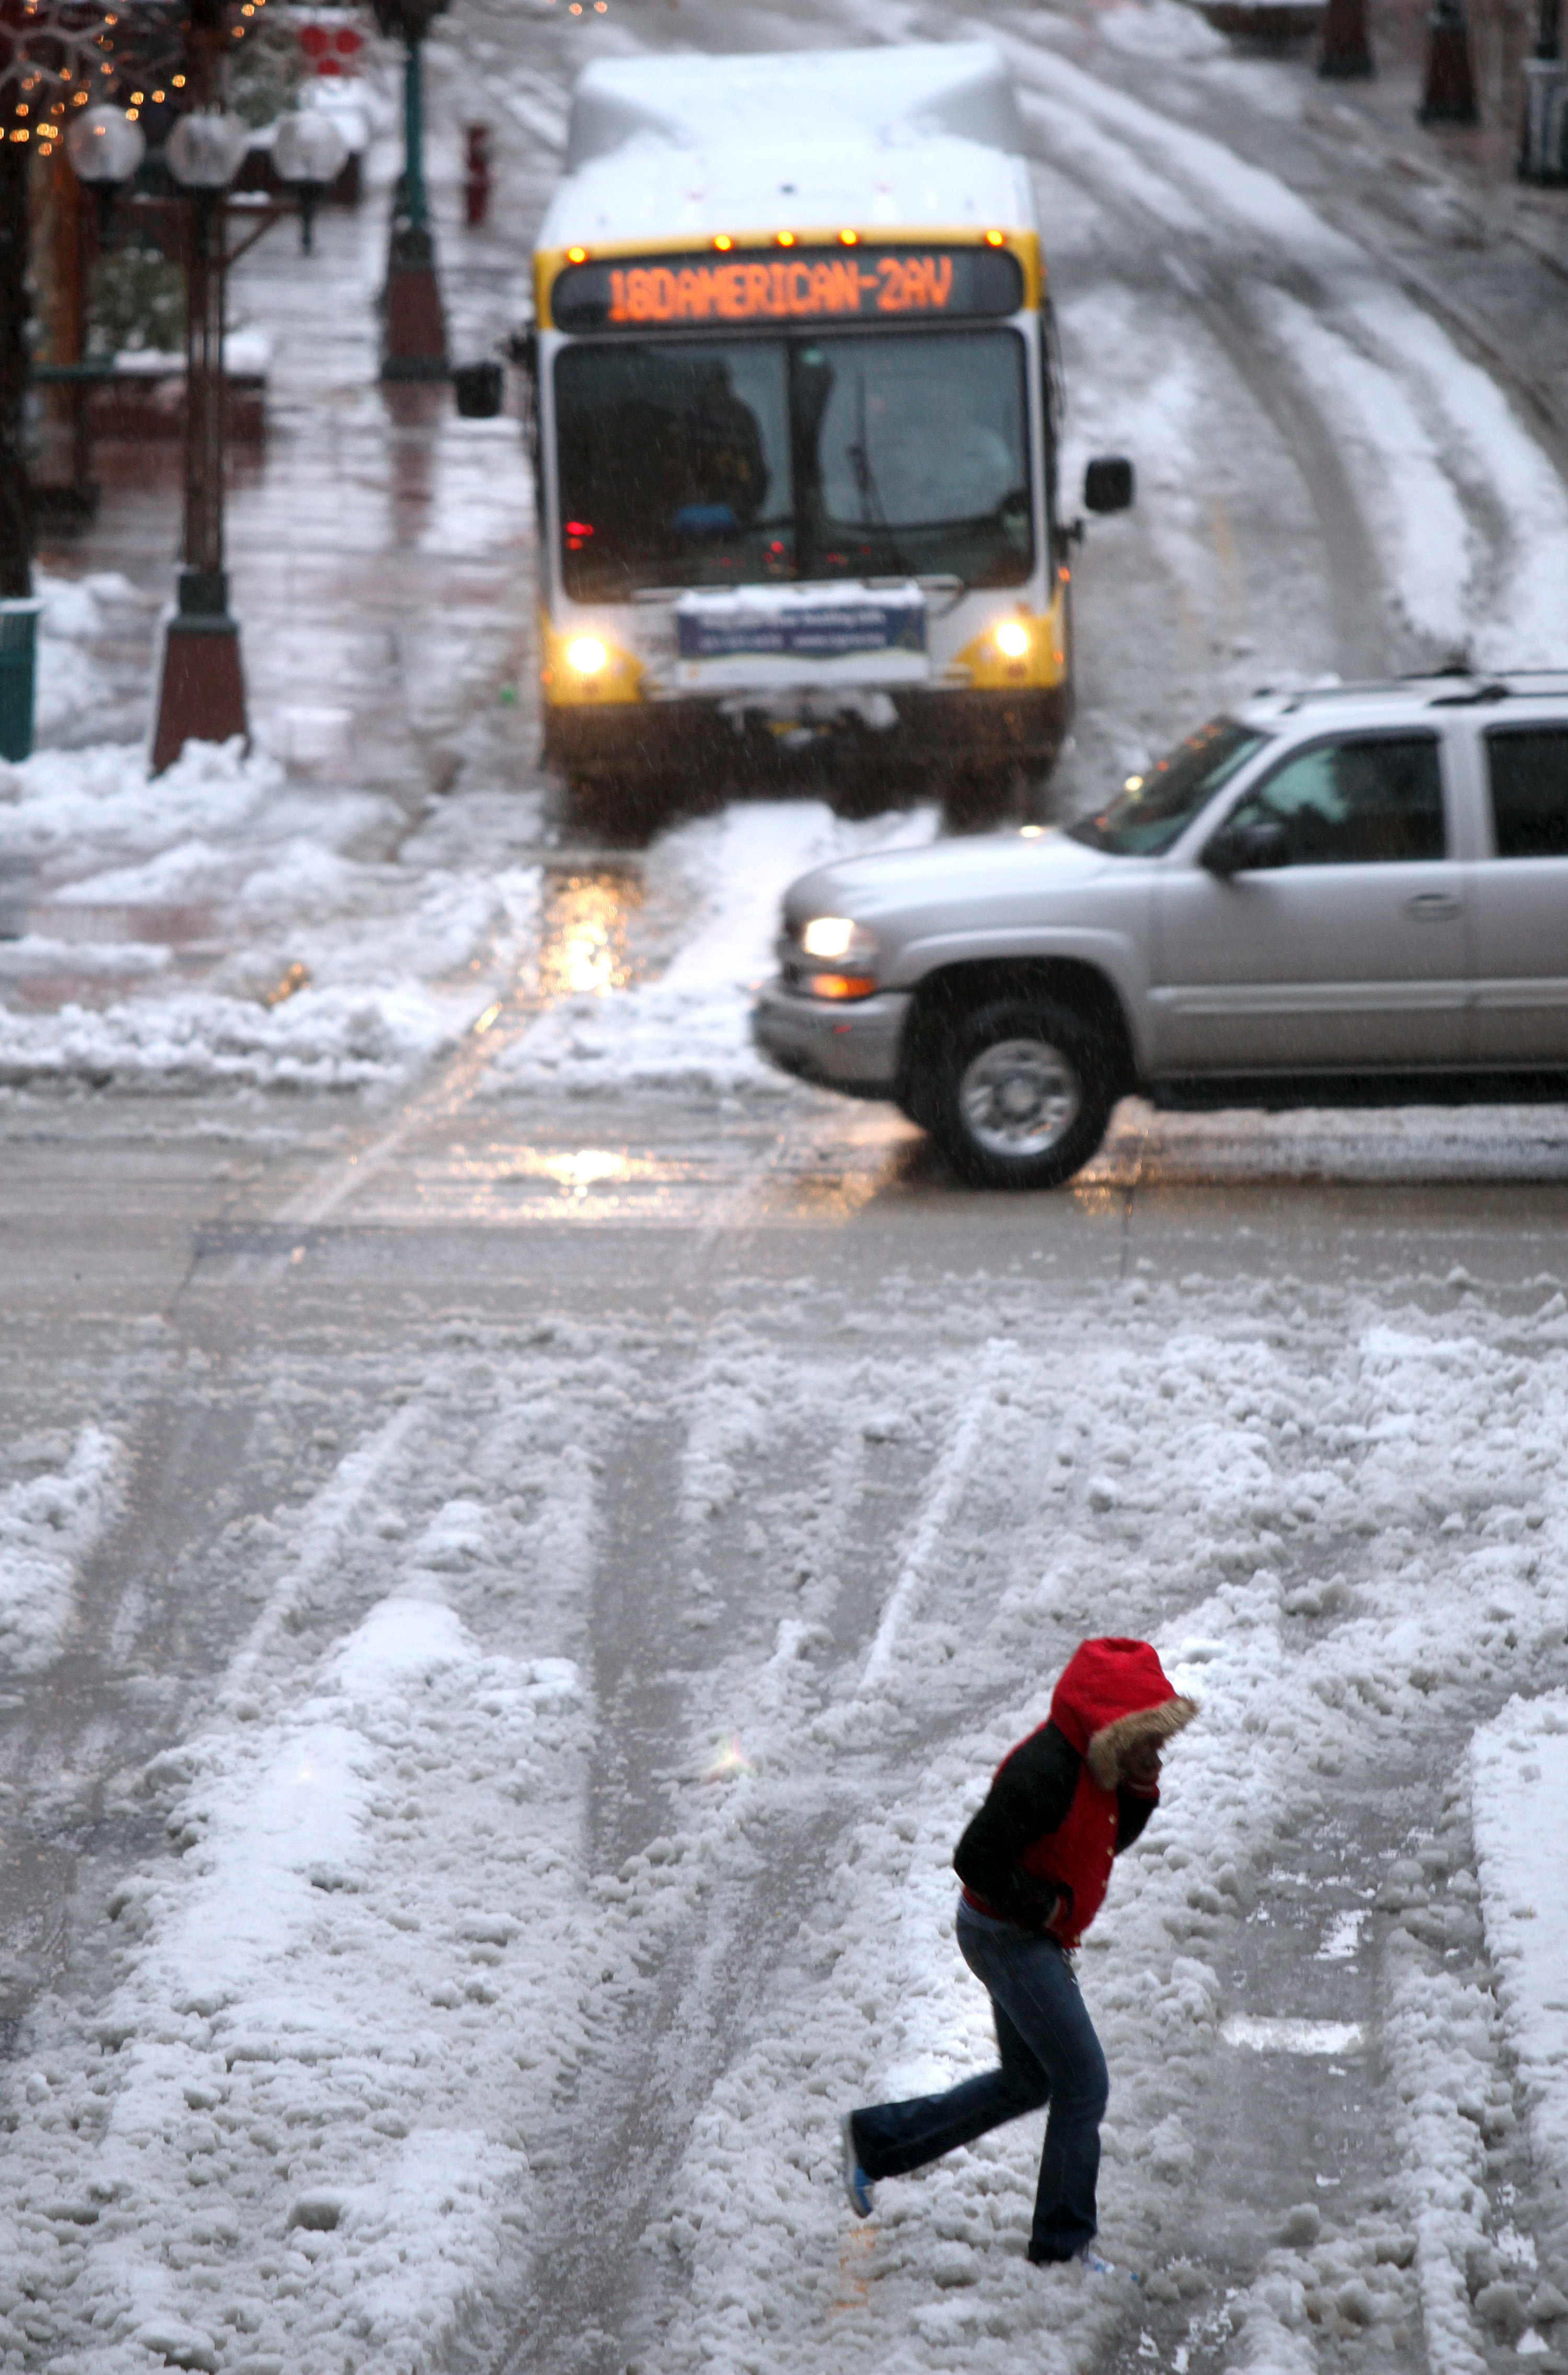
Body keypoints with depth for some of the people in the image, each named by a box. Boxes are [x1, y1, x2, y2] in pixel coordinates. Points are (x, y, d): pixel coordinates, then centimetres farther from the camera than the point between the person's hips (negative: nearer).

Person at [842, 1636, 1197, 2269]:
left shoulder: (1094, 1764, 3)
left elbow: (1109, 1840, 15)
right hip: (1009, 1938, -10)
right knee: (1083, 2084, -6)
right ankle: (1064, 2243, 4)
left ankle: (875, 2138, 27)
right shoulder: (1044, 1771, -27)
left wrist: (1139, 1793, -4)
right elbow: (976, 1858, -28)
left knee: (1027, 2081, 20)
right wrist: (1043, 1906, -18)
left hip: (1027, 1938, 10)